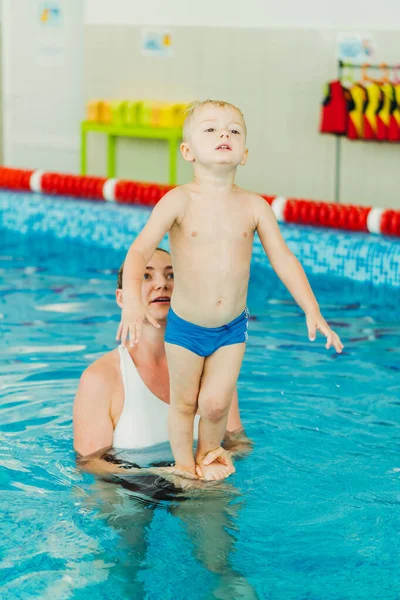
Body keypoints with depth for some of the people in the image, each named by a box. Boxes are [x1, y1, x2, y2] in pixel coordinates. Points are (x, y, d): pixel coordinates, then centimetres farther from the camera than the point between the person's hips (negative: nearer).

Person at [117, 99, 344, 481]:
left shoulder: (254, 206, -7)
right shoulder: (179, 201, -15)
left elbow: (283, 259, -3)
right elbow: (139, 251, -21)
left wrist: (312, 312, -9)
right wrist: (132, 302, -37)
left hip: (232, 328, 2)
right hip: (185, 326, -2)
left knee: (216, 404, 4)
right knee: (184, 403, 12)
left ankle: (207, 461, 32)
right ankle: (184, 469, 33)